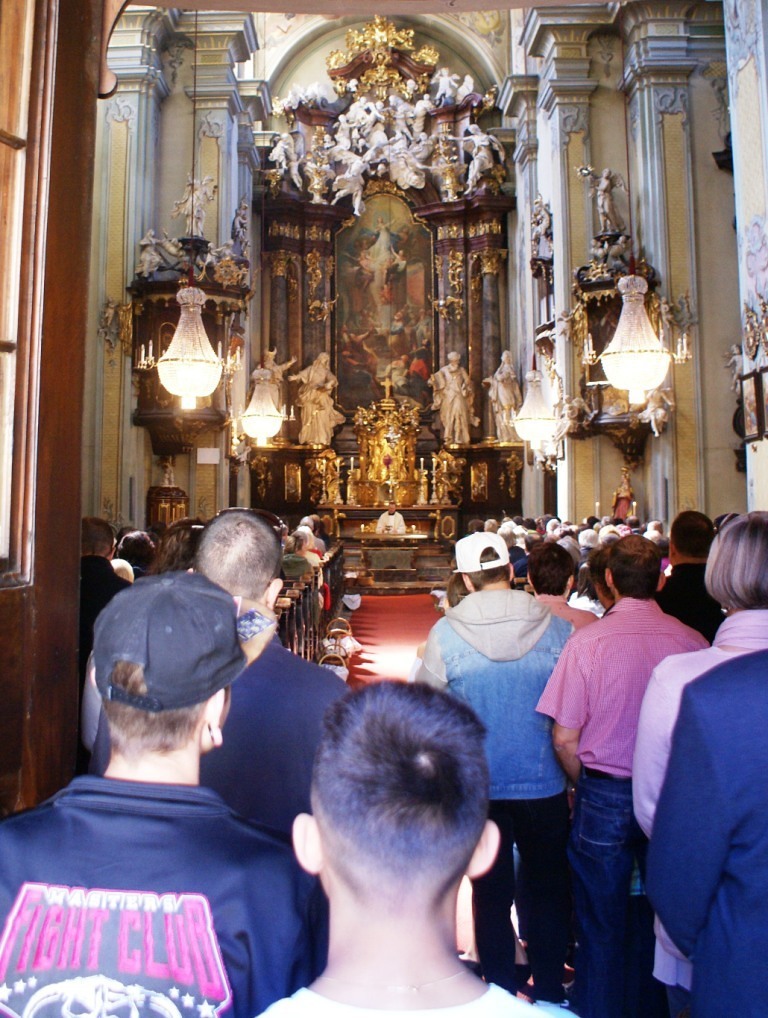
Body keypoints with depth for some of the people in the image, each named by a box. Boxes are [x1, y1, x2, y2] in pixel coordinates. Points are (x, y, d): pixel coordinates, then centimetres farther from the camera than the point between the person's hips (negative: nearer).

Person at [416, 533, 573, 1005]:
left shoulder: (445, 634, -14)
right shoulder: (558, 628, -11)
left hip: (478, 788, -1)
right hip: (545, 785, 1)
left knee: (492, 894, 17)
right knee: (549, 891, 20)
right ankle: (549, 990, 34)